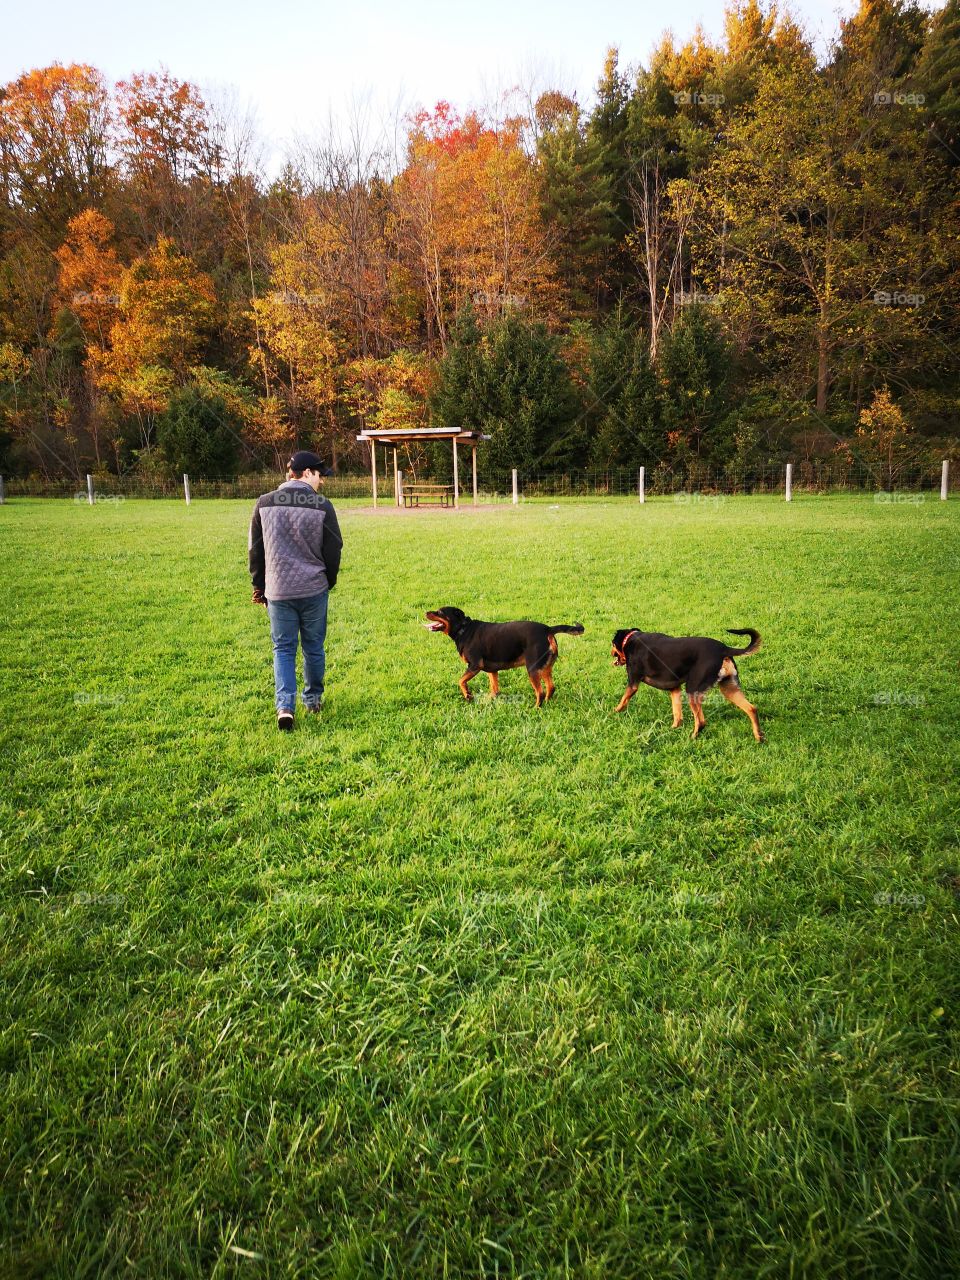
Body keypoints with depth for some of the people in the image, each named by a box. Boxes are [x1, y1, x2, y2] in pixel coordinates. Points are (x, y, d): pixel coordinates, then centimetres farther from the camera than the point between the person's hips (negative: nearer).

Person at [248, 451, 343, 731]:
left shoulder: (264, 504, 0)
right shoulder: (322, 506, -8)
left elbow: (255, 550, 6)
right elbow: (333, 550, -2)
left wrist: (259, 586, 18)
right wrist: (329, 582, 16)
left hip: (278, 591, 1)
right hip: (314, 590, -1)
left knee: (283, 649, 8)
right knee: (313, 647, 15)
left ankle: (285, 706, -6)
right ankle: (313, 698, 27)